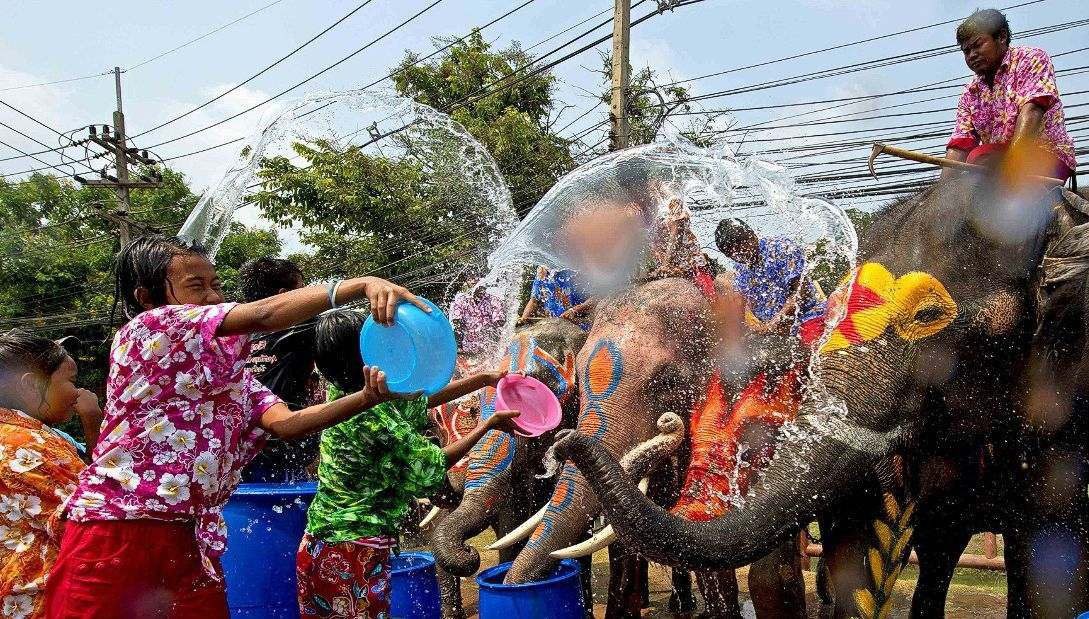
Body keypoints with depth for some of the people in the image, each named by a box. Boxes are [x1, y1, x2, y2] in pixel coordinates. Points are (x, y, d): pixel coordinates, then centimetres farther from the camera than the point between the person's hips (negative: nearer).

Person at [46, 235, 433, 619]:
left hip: (191, 540, 7)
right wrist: (362, 284, -23)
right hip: (117, 536, -7)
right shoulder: (147, 329, -7)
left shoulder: (232, 372, 17)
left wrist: (367, 398, -15)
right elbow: (263, 315, -17)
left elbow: (284, 423, 0)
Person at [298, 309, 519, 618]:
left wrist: (485, 379, 20)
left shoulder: (343, 395, 4)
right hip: (356, 553, -9)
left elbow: (420, 399, 16)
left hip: (320, 544, 9)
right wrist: (489, 424, 0)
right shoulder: (373, 416, -20)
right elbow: (433, 466, -9)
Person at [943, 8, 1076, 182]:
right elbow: (959, 147, 5)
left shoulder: (1031, 59, -1)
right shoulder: (970, 94, 15)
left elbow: (1031, 112, -17)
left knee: (980, 158, -31)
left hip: (1046, 156, -6)